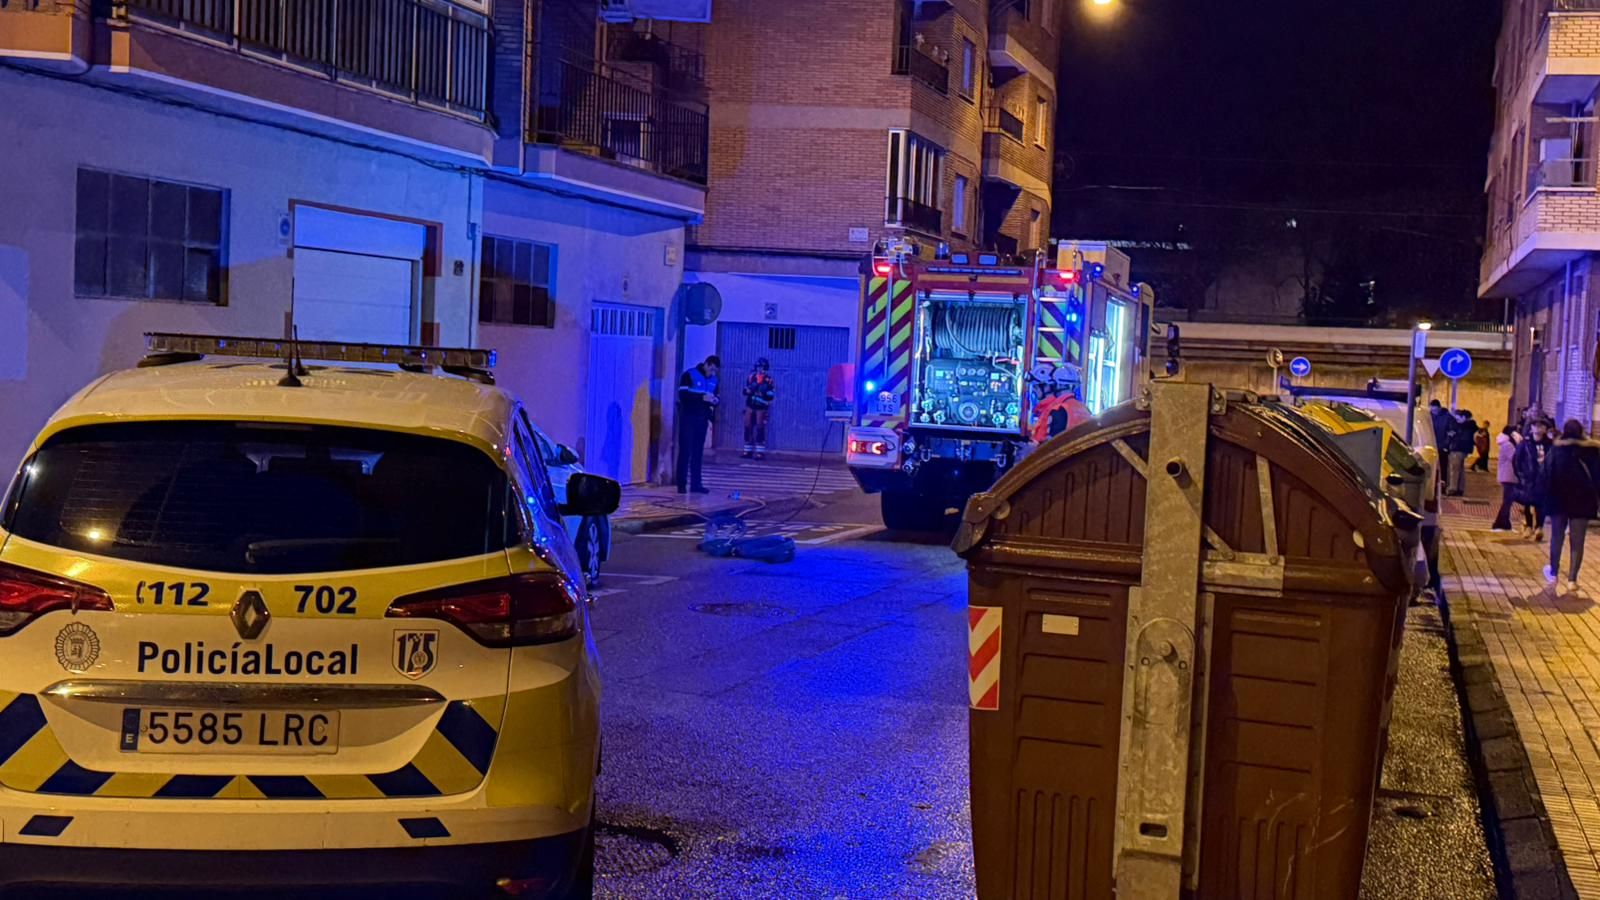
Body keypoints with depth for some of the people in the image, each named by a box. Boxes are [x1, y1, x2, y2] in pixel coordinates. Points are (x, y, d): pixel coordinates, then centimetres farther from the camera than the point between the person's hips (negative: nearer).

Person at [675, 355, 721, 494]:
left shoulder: (713, 380, 10)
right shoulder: (689, 375, -9)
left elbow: (715, 396, 18)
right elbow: (683, 395, -18)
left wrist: (714, 401, -6)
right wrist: (702, 397, -26)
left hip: (702, 418, 6)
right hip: (688, 417, -6)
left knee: (698, 452, 6)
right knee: (685, 451, -5)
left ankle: (696, 483, 9)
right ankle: (682, 484, -3)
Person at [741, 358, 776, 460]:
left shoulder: (769, 380, -6)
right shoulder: (751, 377, 4)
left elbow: (771, 396, -9)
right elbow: (745, 390, 8)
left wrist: (764, 392, -26)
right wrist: (749, 390, -14)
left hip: (761, 408, -4)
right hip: (750, 406, 4)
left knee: (760, 428, -7)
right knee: (748, 427, 5)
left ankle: (760, 452, -5)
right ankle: (748, 450, 13)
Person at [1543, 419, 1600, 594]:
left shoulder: (1555, 450, 0)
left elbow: (1547, 476, -2)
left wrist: (1547, 498, 0)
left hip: (1559, 498, 1)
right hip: (1582, 499, -1)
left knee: (1557, 537, 14)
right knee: (1577, 541, 2)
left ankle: (1554, 573, 23)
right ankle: (1572, 580, -1)